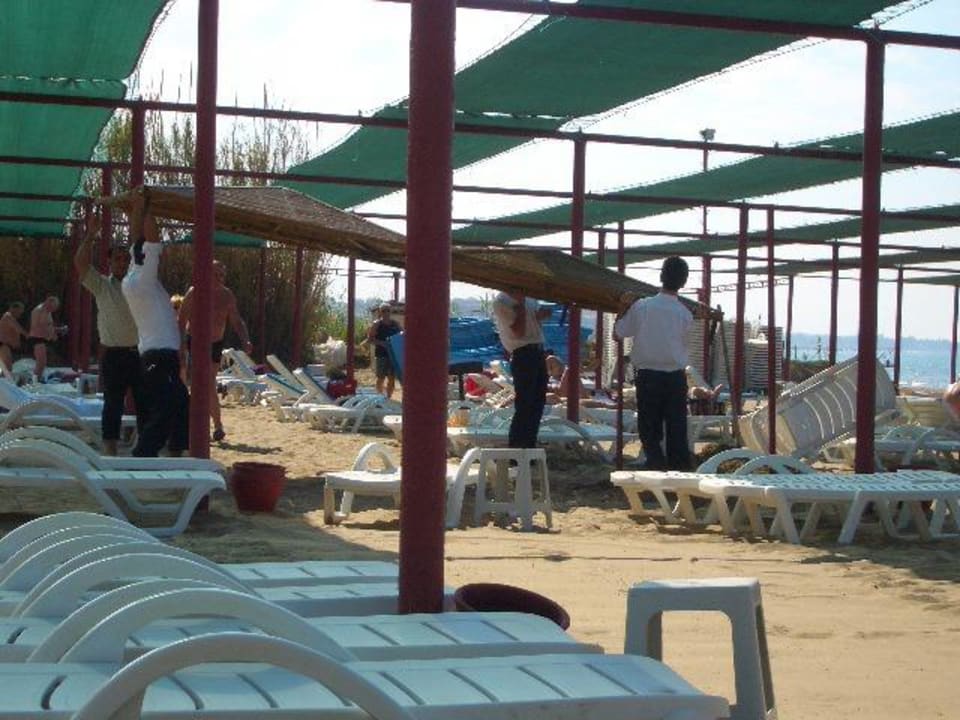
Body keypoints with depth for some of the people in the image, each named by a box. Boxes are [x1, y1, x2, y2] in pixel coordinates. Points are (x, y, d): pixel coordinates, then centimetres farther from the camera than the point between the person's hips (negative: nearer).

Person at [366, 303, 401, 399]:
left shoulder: (395, 323, 8)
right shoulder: (377, 324, -3)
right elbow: (370, 338, -7)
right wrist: (381, 343, -20)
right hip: (381, 354, -4)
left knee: (392, 378, 5)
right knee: (381, 377, 1)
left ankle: (388, 397, 14)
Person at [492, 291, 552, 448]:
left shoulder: (528, 298, 13)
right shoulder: (501, 302, -12)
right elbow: (518, 331, -19)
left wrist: (541, 315, 2)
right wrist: (521, 304, -17)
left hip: (537, 352, 9)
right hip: (522, 354, -9)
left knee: (537, 402, 14)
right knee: (524, 405, -7)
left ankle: (529, 445, 24)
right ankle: (516, 448, -1)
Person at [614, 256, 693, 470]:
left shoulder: (641, 307, -6)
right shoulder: (685, 314, -4)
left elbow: (617, 334, 3)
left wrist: (624, 307, 13)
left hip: (647, 377, -1)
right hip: (676, 378, 1)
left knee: (650, 432, 4)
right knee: (677, 432, 6)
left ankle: (657, 467, -12)